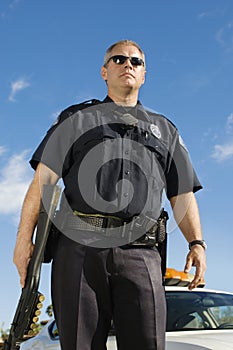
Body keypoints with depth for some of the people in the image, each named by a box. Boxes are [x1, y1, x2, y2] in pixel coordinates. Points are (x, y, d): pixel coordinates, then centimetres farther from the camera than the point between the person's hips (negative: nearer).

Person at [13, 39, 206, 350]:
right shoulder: (77, 118, 21)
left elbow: (182, 195, 21)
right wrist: (25, 239, -2)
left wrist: (197, 243, 5)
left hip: (139, 252, 1)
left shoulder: (165, 129, 27)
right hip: (80, 247, -1)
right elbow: (43, 179, 10)